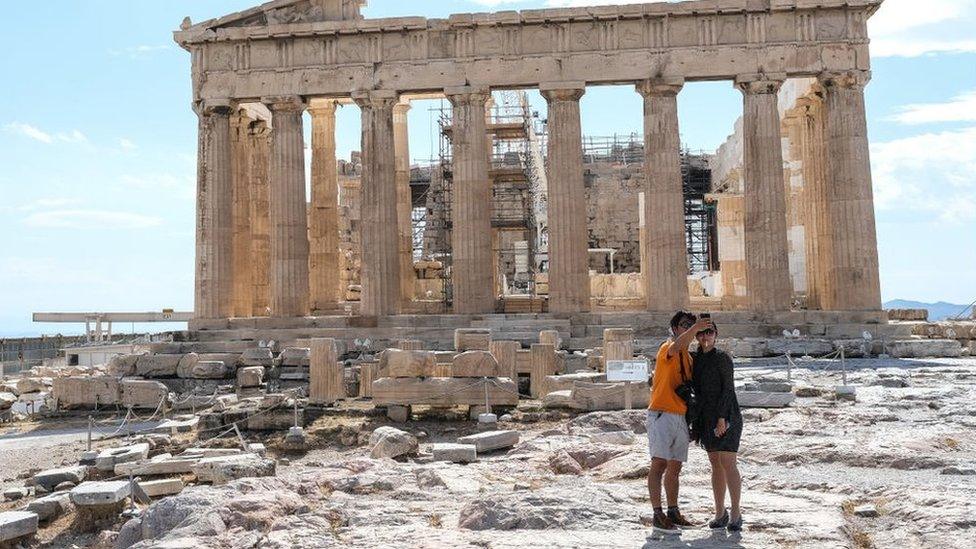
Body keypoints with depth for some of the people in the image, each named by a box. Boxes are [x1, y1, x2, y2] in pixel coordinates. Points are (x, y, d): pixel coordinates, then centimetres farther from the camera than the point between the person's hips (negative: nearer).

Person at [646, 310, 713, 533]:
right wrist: (694, 328, -44)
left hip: (681, 418, 8)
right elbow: (675, 348, -32)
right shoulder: (667, 348, -5)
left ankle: (673, 512, 20)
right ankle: (658, 515, -6)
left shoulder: (688, 357, 19)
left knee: (675, 468, 12)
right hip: (662, 415, -8)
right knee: (659, 465, -8)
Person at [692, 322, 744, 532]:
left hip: (726, 414, -6)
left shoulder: (722, 357, -8)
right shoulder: (696, 359, 10)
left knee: (728, 463, -9)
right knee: (716, 465, 8)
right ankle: (720, 513, 15)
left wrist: (722, 418, -18)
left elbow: (728, 388, -12)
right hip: (706, 417, 6)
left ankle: (736, 514, 1)